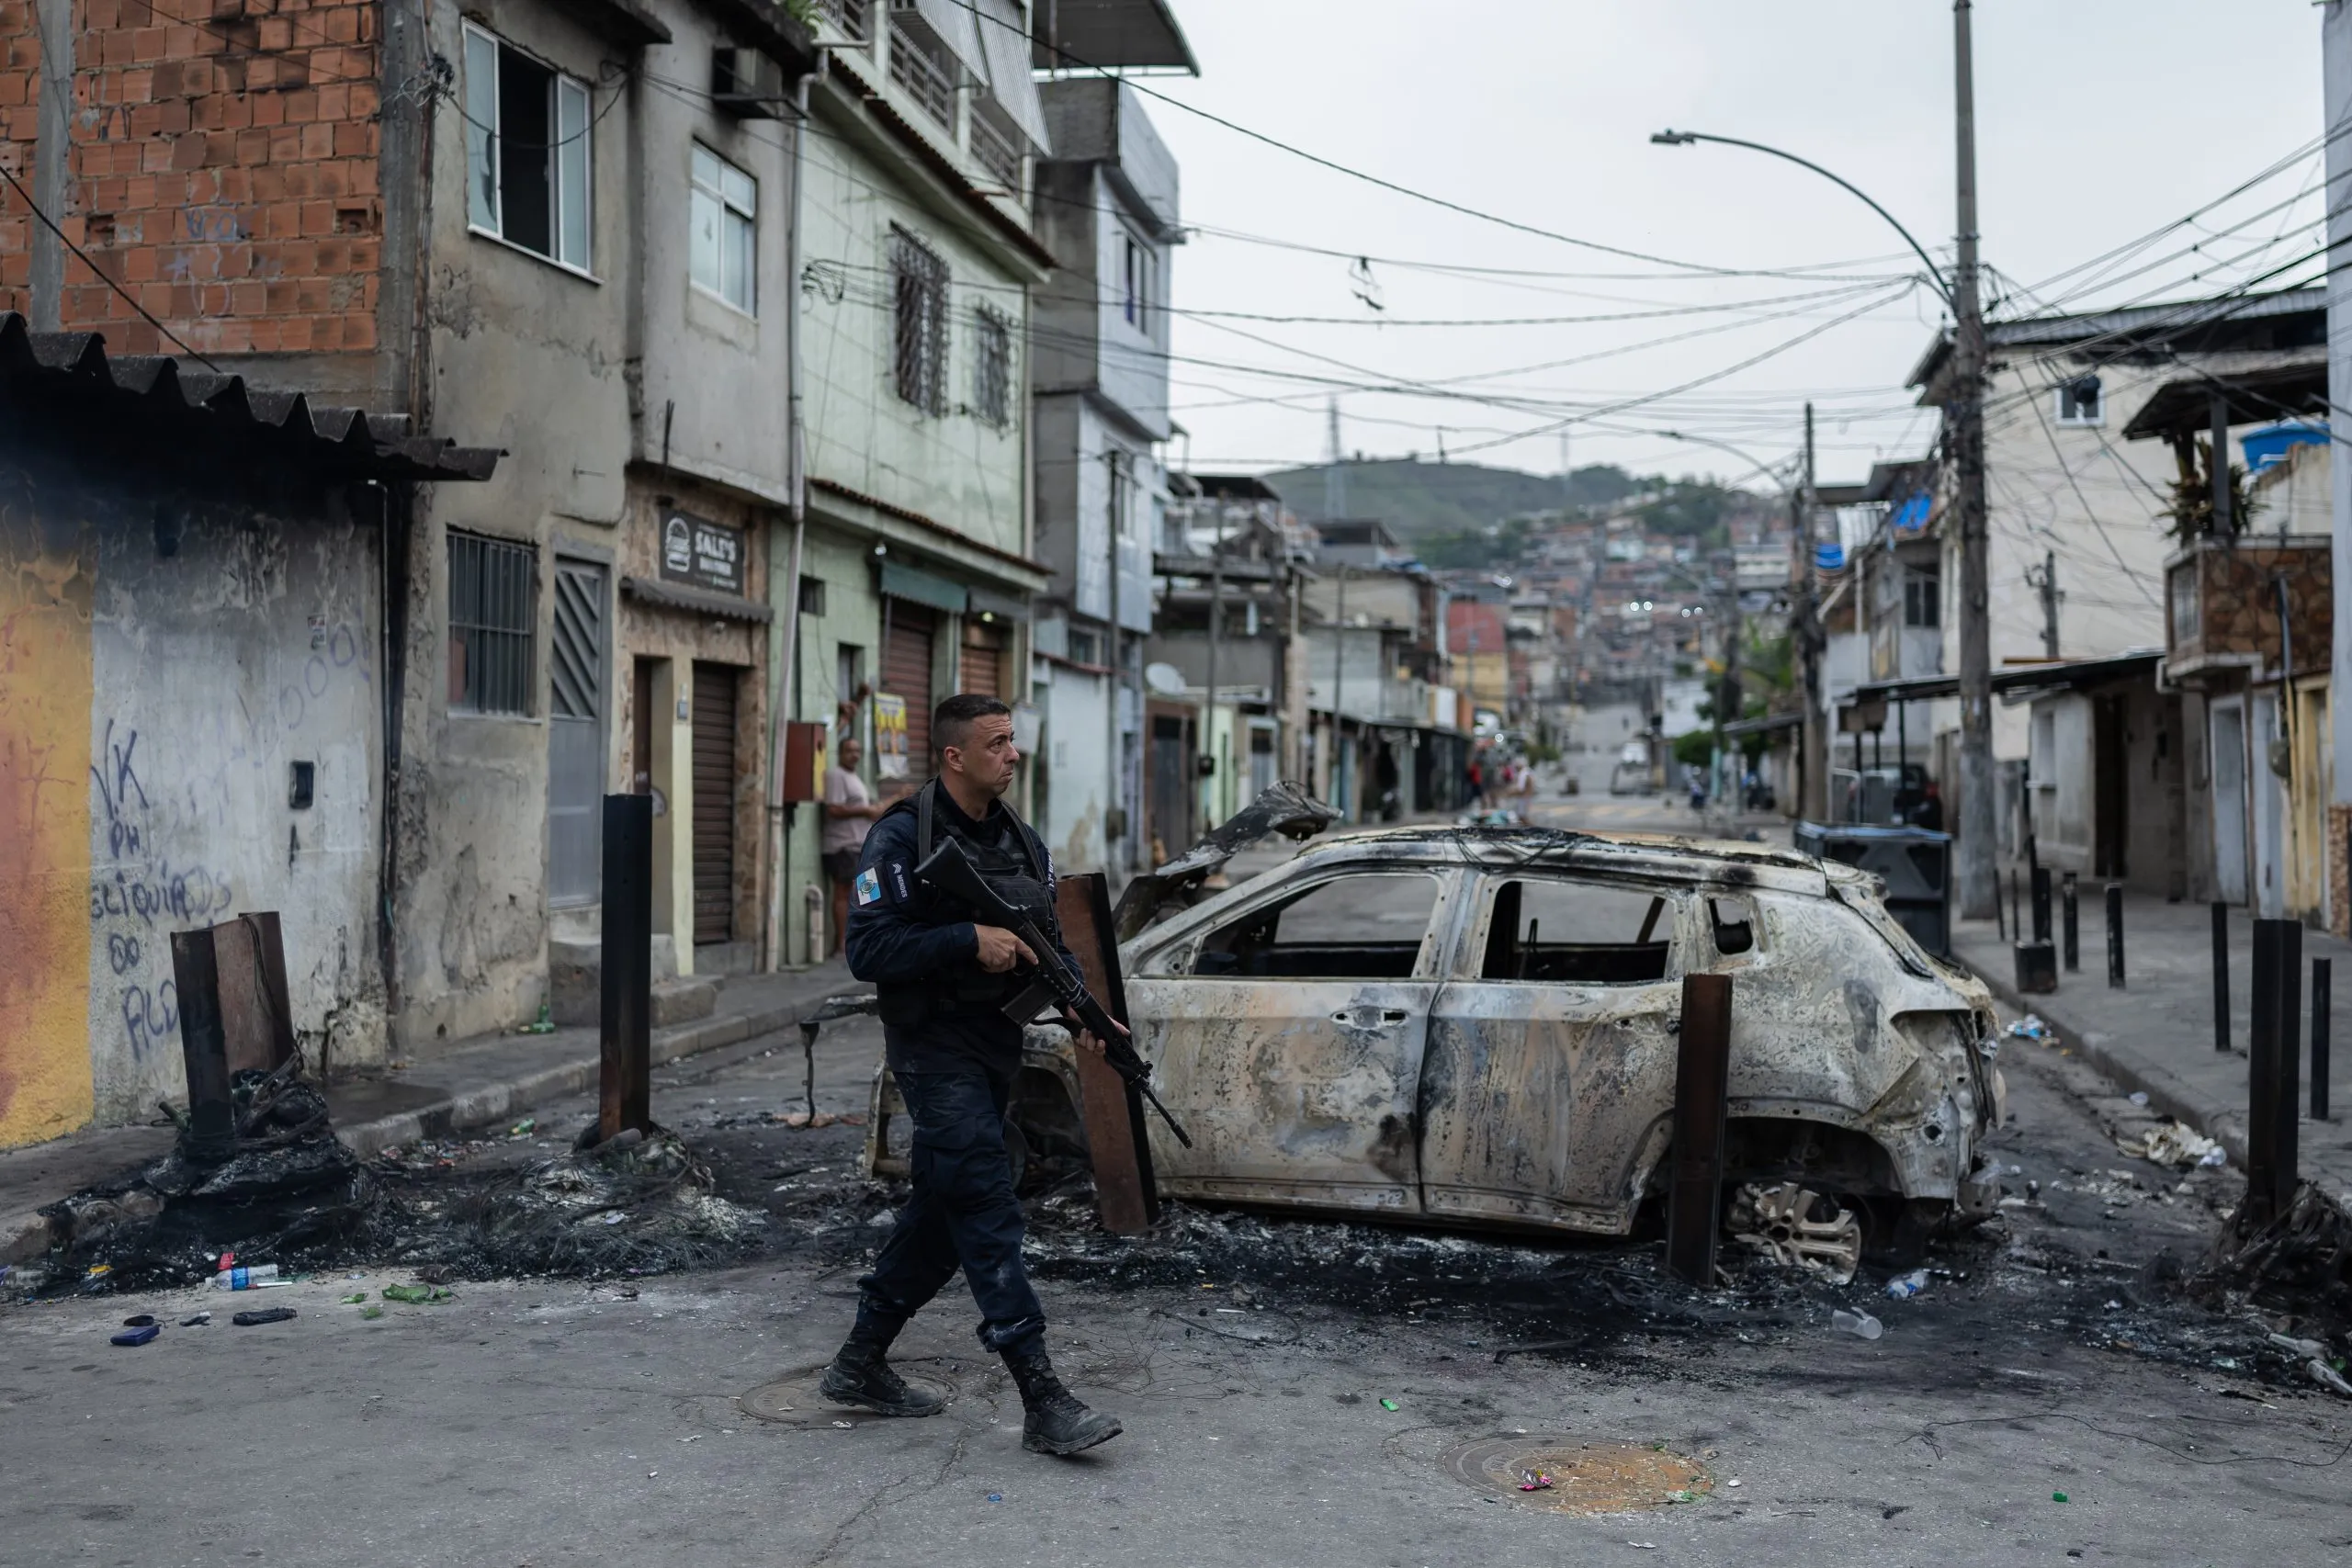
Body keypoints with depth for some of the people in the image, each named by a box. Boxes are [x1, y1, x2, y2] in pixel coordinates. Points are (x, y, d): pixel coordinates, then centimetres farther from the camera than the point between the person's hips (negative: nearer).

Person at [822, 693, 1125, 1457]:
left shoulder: (1021, 842, 11)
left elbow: (1050, 944, 17)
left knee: (942, 1211, 14)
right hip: (936, 1050, -8)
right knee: (988, 1213, -12)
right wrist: (970, 942, -25)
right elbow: (868, 950, -18)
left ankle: (860, 1364, 28)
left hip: (997, 1048, 8)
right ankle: (1042, 1400, -12)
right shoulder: (902, 838, -12)